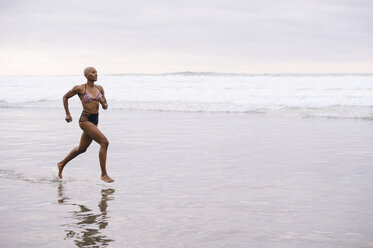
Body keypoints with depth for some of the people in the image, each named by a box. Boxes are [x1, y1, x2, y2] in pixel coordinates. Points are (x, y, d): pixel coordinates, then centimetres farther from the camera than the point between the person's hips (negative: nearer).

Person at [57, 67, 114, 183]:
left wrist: (103, 103, -11)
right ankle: (104, 174, -15)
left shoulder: (100, 88, 7)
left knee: (81, 149, 20)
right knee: (104, 142, -20)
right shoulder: (80, 88, -8)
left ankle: (62, 164, 42)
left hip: (95, 120, 7)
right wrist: (67, 114, 3)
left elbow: (105, 107, 12)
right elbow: (65, 97, 7)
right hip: (85, 120, -7)